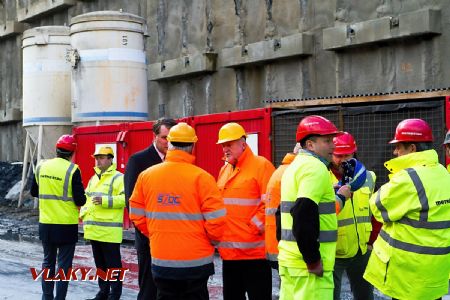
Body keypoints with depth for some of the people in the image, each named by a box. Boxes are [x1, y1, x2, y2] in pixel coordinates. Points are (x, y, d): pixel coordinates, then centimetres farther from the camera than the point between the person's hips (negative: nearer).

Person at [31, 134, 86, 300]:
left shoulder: (41, 166, 1)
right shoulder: (72, 170, -14)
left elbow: (34, 192, 13)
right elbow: (80, 200, -14)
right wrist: (81, 198, 8)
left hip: (45, 224, 5)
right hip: (66, 225, -5)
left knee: (48, 261, 17)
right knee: (64, 264, 3)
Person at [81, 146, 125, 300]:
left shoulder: (118, 178, -7)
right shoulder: (93, 179, 18)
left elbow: (125, 198, -18)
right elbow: (87, 198, 25)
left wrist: (105, 200, -25)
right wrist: (83, 213, 8)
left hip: (109, 230, -8)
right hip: (94, 229, 8)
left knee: (112, 264, -2)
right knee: (100, 264, 15)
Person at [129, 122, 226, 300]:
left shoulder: (146, 175, -2)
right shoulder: (201, 177, -13)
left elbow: (137, 215, 5)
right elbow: (215, 219, -13)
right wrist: (213, 240, 7)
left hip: (161, 261, 3)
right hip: (195, 262, -3)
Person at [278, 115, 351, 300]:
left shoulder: (294, 166, 18)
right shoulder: (315, 168, -13)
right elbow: (304, 217, -24)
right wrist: (313, 260, -20)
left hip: (289, 258, 10)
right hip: (306, 262, -10)